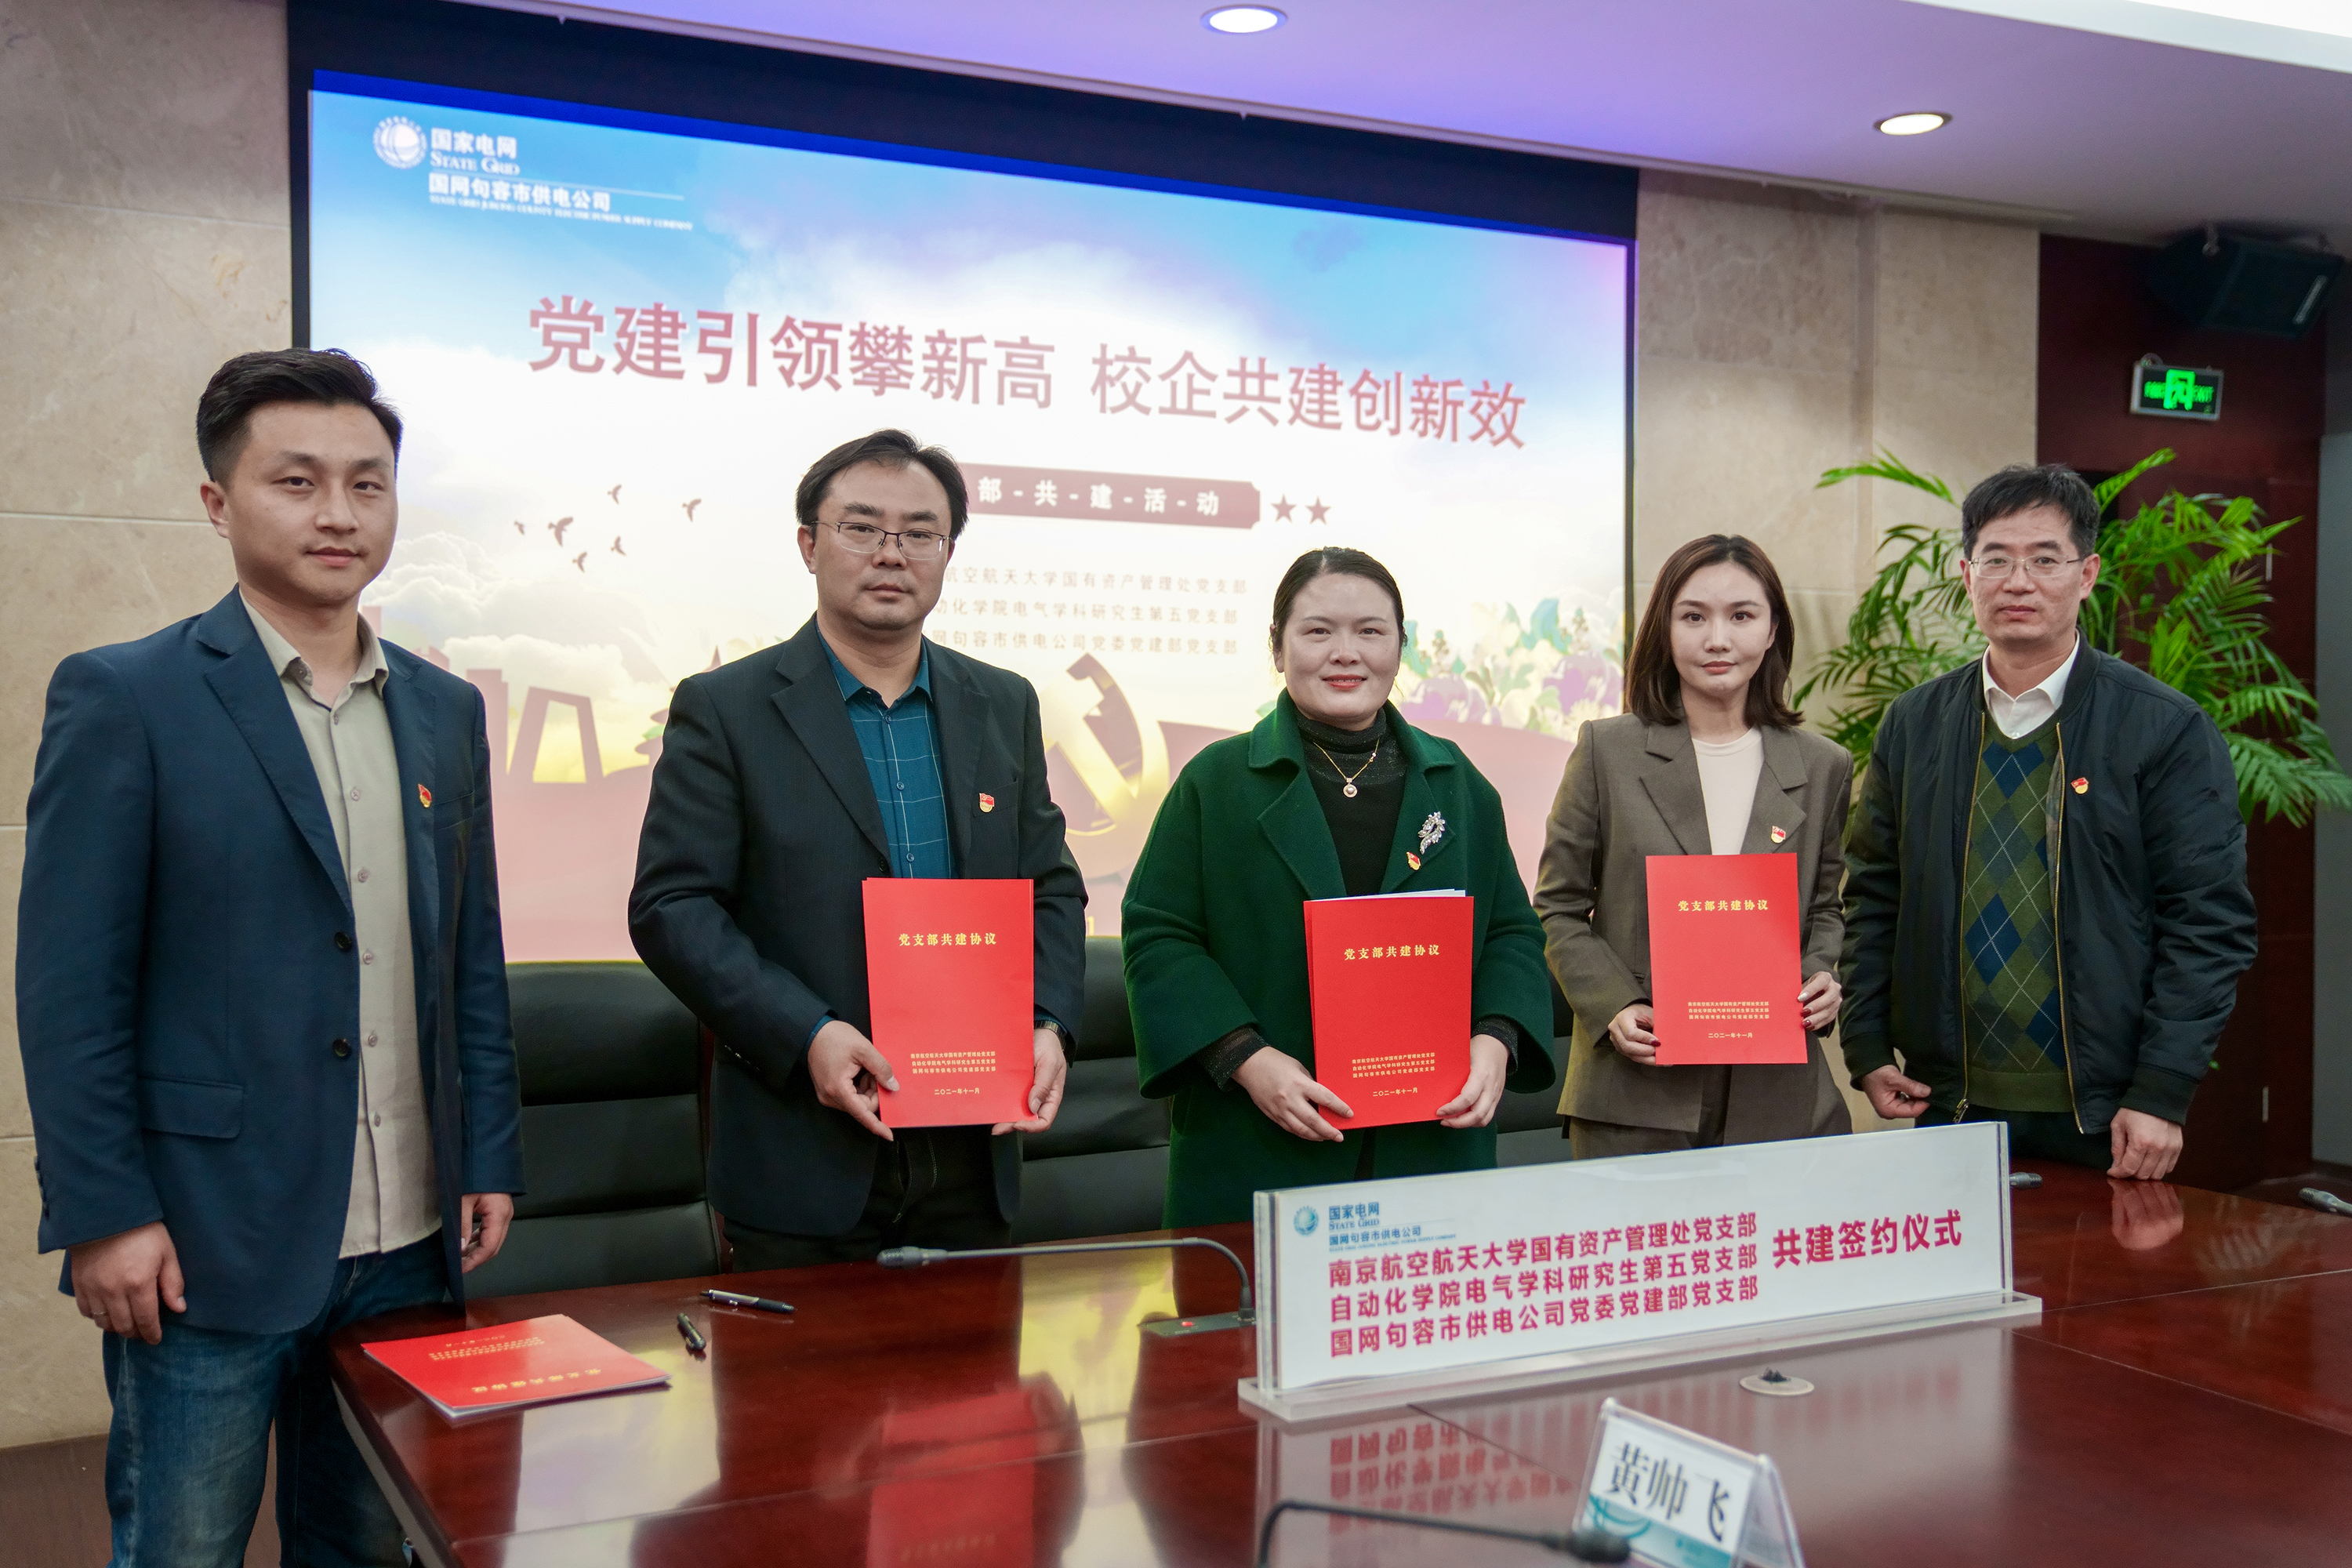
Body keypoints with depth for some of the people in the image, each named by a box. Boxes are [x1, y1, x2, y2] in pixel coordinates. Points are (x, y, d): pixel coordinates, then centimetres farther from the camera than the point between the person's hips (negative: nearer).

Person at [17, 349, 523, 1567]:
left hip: (407, 1241, 5)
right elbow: (69, 986, -9)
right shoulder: (120, 698, -7)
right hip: (206, 1241, -5)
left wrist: (490, 1158, 9)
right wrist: (103, 1213, -13)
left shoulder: (444, 711, 9)